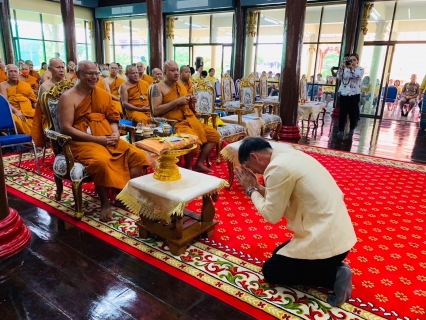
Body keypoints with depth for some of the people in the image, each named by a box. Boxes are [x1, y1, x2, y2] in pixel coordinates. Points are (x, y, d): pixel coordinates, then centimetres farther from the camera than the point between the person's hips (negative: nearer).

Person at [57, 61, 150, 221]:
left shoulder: (104, 94, 14)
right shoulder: (68, 97, -3)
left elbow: (112, 118, 18)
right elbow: (66, 128, -11)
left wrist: (116, 133, -6)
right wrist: (96, 139, -18)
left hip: (108, 138, 6)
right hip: (83, 142, -6)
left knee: (138, 155, -14)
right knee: (101, 161, -37)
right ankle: (105, 202, -16)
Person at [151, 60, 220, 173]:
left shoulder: (181, 86, 16)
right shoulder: (158, 87, -3)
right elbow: (156, 111, -14)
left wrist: (191, 102, 1)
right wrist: (176, 101, -16)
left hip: (190, 120, 8)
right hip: (173, 123, -7)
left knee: (215, 135, 0)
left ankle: (199, 163, 5)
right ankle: (188, 168, -5)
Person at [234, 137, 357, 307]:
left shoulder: (278, 167, -20)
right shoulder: (290, 156, 9)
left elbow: (272, 215, -12)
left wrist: (251, 190, 0)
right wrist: (258, 187, 9)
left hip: (326, 241, -9)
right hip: (338, 234, 9)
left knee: (271, 270, 11)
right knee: (279, 254, 26)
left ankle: (333, 276, 1)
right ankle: (334, 269, 12)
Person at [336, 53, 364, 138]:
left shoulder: (360, 69, 2)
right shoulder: (345, 68, 7)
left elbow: (358, 76, -19)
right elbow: (339, 77, -7)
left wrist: (351, 68, -30)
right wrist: (342, 67, -19)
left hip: (354, 94, -1)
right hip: (344, 93, 1)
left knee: (353, 112, 5)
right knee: (342, 112, -3)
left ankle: (351, 129, 21)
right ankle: (341, 130, 1)